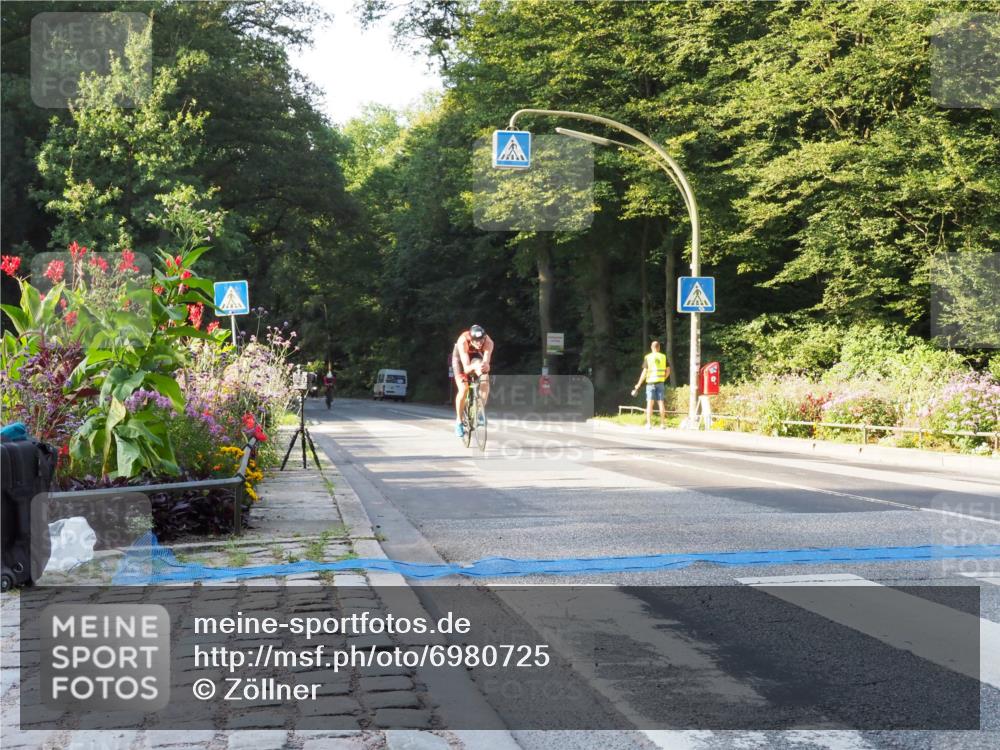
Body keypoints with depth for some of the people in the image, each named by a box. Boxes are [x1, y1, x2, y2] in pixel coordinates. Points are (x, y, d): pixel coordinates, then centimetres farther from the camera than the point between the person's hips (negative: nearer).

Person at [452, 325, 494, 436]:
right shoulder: (463, 341, -39)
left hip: (476, 356, 2)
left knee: (485, 383, -24)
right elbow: (466, 367, -43)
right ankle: (459, 421, -4)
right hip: (461, 358, -2)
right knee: (464, 389, -20)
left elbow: (486, 363, -39)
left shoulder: (488, 342, -34)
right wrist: (475, 366, -64)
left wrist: (484, 366, -62)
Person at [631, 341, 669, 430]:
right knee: (661, 403, 7)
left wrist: (638, 385, -2)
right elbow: (668, 370, 7)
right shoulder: (663, 356, 5)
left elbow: (644, 372, -7)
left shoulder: (648, 357, -4)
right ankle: (662, 423, 7)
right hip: (660, 382, 2)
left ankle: (649, 424, -6)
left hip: (650, 382, -2)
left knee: (649, 403, -1)